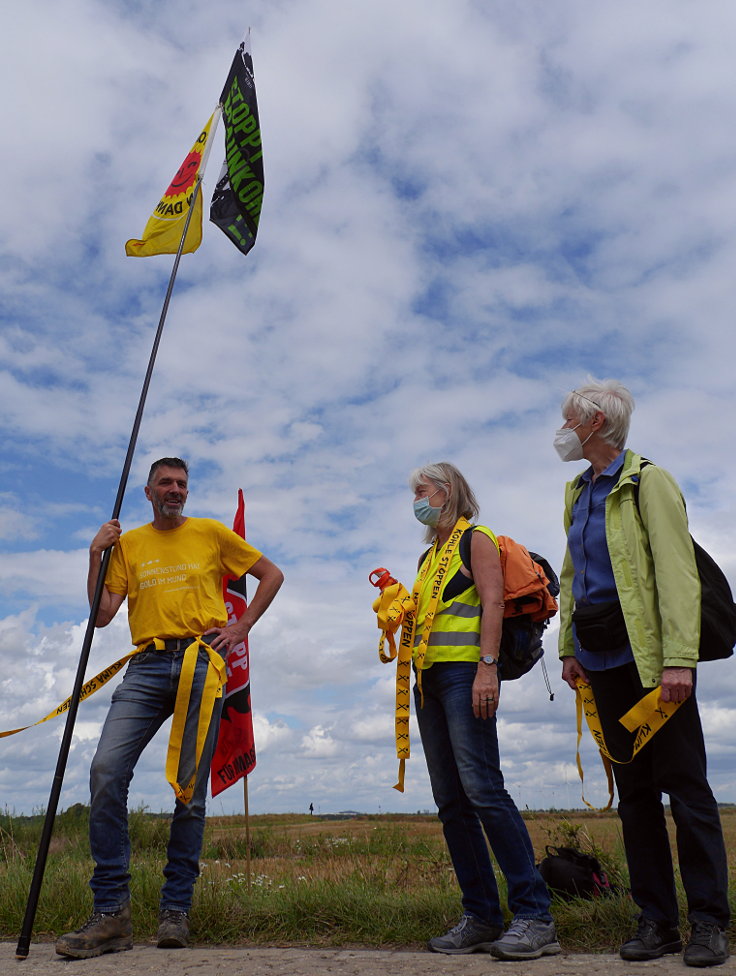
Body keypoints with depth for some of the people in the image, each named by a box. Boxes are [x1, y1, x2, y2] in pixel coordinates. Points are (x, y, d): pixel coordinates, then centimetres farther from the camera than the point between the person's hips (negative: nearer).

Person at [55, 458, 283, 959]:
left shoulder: (211, 533, 10)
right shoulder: (128, 542, 15)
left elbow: (272, 574, 14)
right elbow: (102, 614, 8)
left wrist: (242, 626, 5)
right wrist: (96, 555, -1)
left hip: (201, 662, -1)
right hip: (147, 666, 2)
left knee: (191, 788, 1)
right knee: (107, 771, -13)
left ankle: (176, 910, 14)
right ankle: (111, 912, -2)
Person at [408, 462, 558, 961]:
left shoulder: (476, 539, 1)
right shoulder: (429, 556, 24)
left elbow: (493, 602, -11)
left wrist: (487, 667, -20)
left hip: (465, 672, -8)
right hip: (429, 679, 8)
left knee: (482, 787, -15)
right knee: (451, 802, 6)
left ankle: (535, 916, -7)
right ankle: (481, 916, 13)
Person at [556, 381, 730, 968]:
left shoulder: (648, 481, -6)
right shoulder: (579, 492, 16)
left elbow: (677, 572, -14)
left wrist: (679, 659, -20)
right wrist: (570, 648, 13)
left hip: (649, 655, -7)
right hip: (604, 660, 7)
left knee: (683, 782, 1)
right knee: (635, 789, 11)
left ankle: (709, 921, 14)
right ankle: (656, 919, 21)